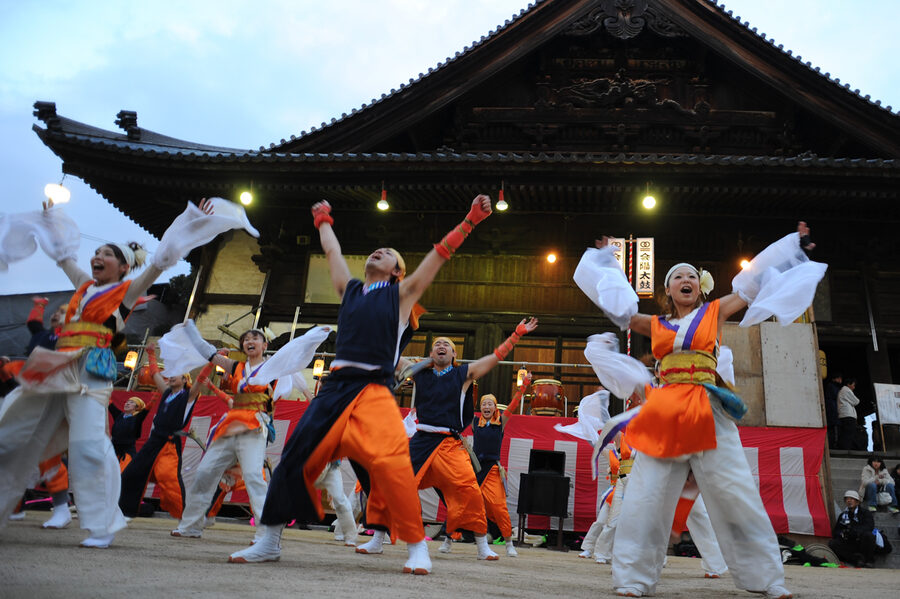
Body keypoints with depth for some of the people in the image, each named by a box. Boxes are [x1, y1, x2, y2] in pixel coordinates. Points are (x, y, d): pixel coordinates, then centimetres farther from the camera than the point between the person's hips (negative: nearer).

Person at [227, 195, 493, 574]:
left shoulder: (401, 293, 12)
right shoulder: (350, 289, 22)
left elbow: (440, 253, 7)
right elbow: (332, 251, 36)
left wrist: (470, 220, 4)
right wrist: (323, 221, 49)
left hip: (374, 393, -5)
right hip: (335, 389, 5)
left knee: (391, 462, -24)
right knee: (294, 460, 4)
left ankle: (417, 547, -10)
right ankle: (270, 542, 20)